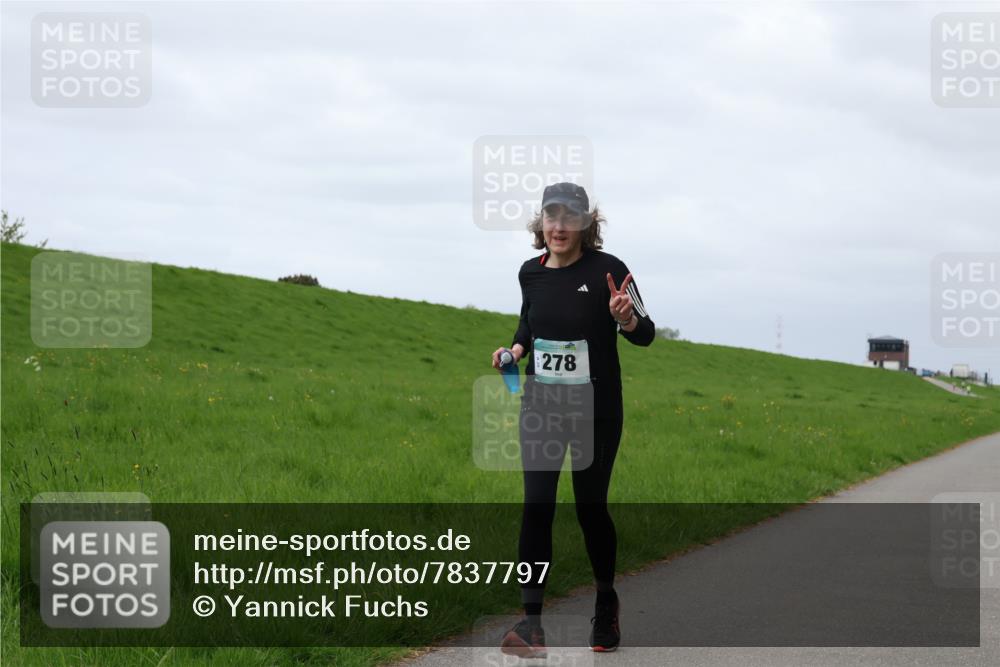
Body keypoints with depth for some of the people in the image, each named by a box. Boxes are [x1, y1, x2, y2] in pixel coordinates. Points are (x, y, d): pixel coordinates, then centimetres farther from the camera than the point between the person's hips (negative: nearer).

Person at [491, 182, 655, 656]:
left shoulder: (607, 270, -13)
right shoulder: (531, 273, 0)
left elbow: (645, 334, -8)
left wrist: (626, 319, -29)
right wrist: (517, 347, 0)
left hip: (596, 412, -3)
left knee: (590, 507, 6)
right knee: (536, 507, -8)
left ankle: (606, 602, 31)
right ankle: (531, 624, -7)